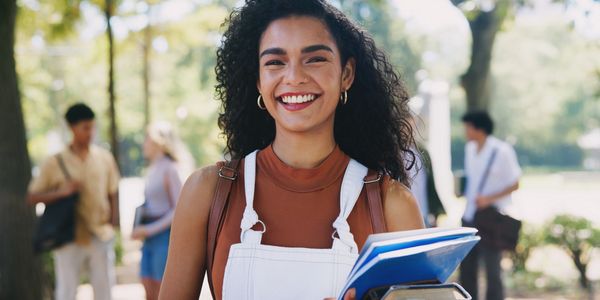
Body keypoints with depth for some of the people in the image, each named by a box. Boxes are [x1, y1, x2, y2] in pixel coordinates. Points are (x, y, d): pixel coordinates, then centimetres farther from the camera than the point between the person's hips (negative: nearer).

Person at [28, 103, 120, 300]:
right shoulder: (55, 163, -4)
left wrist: (114, 219, -2)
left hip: (101, 237, 3)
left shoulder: (105, 158, 4)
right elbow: (32, 197, -3)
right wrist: (62, 192, -17)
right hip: (69, 238, -2)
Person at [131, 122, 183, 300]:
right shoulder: (152, 170, 13)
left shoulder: (168, 170, -11)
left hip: (164, 236, -8)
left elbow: (178, 210, -15)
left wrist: (150, 229, -16)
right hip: (149, 240, 8)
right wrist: (140, 230, 5)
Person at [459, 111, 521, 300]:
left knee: (492, 270, 0)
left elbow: (514, 185, -9)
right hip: (469, 217, 7)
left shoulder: (502, 151, -12)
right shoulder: (470, 148, 7)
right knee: (466, 268, 11)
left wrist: (489, 198, -19)